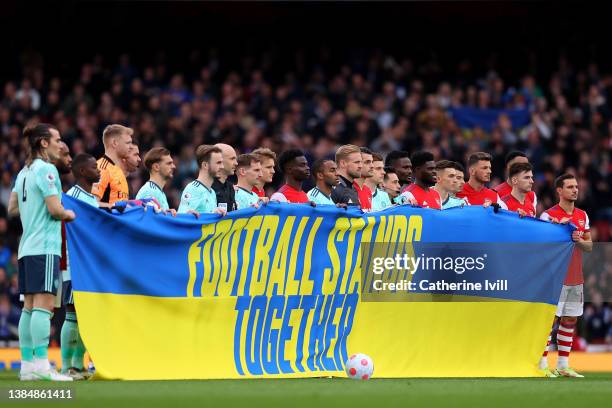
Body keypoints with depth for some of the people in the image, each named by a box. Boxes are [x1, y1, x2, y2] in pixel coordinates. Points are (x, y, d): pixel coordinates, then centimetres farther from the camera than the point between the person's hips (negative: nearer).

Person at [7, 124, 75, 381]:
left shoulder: (23, 172, 17)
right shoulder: (46, 169, -9)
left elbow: (13, 208, 22)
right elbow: (55, 208, -15)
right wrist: (69, 214, 3)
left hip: (26, 247, 9)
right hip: (44, 247, -9)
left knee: (30, 306, 8)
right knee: (43, 304, -13)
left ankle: (27, 365, 7)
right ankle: (41, 364, -19)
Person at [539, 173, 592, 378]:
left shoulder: (582, 216, 12)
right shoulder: (548, 215, -7)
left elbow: (589, 246, 13)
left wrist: (580, 240, -8)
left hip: (575, 277, 6)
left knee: (570, 320, 8)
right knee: (549, 319, -6)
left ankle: (563, 365, 13)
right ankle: (543, 365, -3)